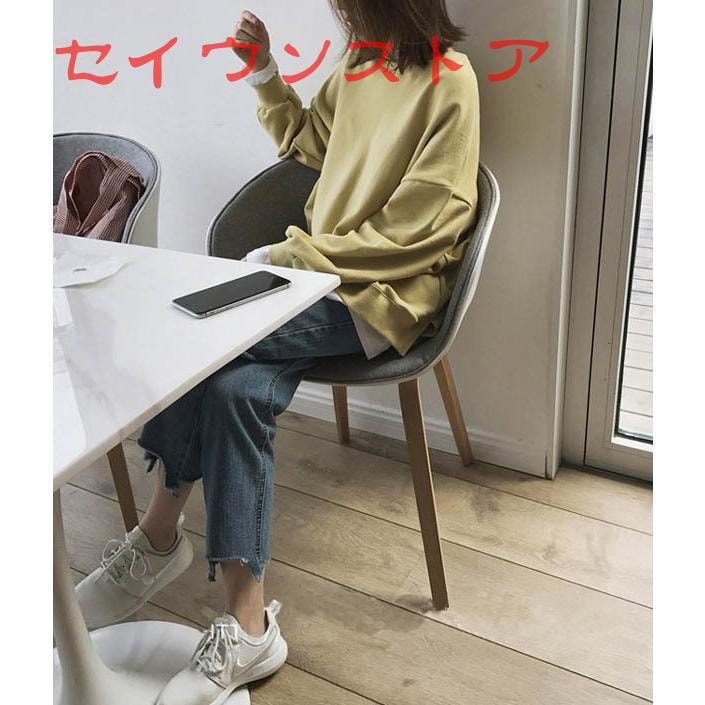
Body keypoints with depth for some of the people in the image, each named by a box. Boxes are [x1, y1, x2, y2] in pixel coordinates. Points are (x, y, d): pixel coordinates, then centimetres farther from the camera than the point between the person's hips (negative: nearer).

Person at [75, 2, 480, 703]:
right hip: (320, 268, 7)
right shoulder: (357, 66, 14)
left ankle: (159, 537, -7)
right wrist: (264, 72, 16)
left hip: (386, 292, -7)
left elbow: (415, 230, -15)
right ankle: (247, 626, -12)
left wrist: (295, 253, -14)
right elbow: (306, 141, 30)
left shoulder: (448, 82, -9)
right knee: (238, 387, -20)